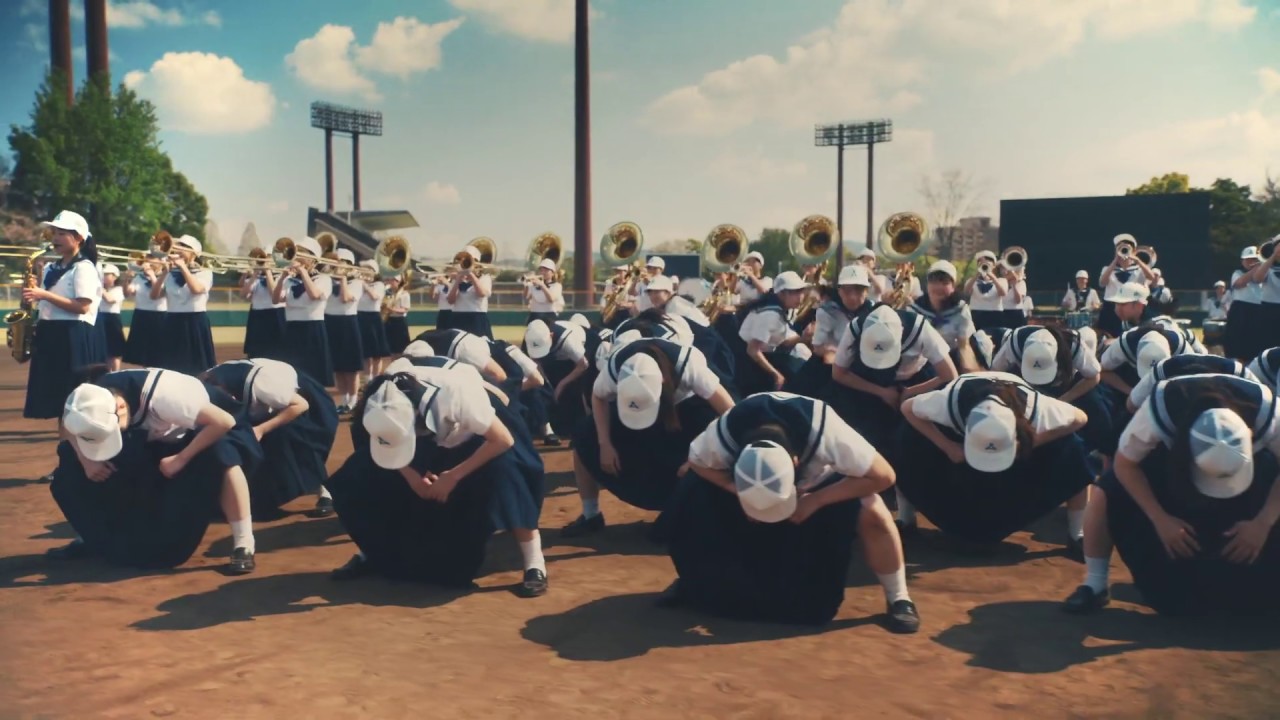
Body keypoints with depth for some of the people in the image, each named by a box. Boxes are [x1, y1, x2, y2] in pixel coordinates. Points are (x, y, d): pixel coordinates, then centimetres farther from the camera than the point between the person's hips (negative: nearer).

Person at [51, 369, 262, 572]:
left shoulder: (161, 395, -39)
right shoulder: (91, 403, -24)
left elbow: (224, 421, -41)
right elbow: (68, 428, -2)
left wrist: (181, 458, -35)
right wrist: (86, 460, -19)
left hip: (190, 437, -6)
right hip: (147, 443, 6)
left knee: (220, 455, -39)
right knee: (70, 456, -7)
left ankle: (243, 546, -31)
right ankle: (93, 538, 11)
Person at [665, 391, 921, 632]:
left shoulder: (824, 433, -43)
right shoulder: (725, 433, -37)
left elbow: (883, 475, -33)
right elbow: (697, 462, -15)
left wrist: (816, 500, -35)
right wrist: (737, 492, -31)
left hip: (818, 479, -2)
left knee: (871, 515, -28)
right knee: (690, 506, -16)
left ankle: (898, 598, -5)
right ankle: (693, 583, 11)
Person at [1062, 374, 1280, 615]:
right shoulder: (1161, 409, -39)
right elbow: (1124, 464, -26)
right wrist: (1162, 519, -31)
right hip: (1170, 456, -1)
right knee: (1108, 493, -24)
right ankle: (1095, 585, -11)